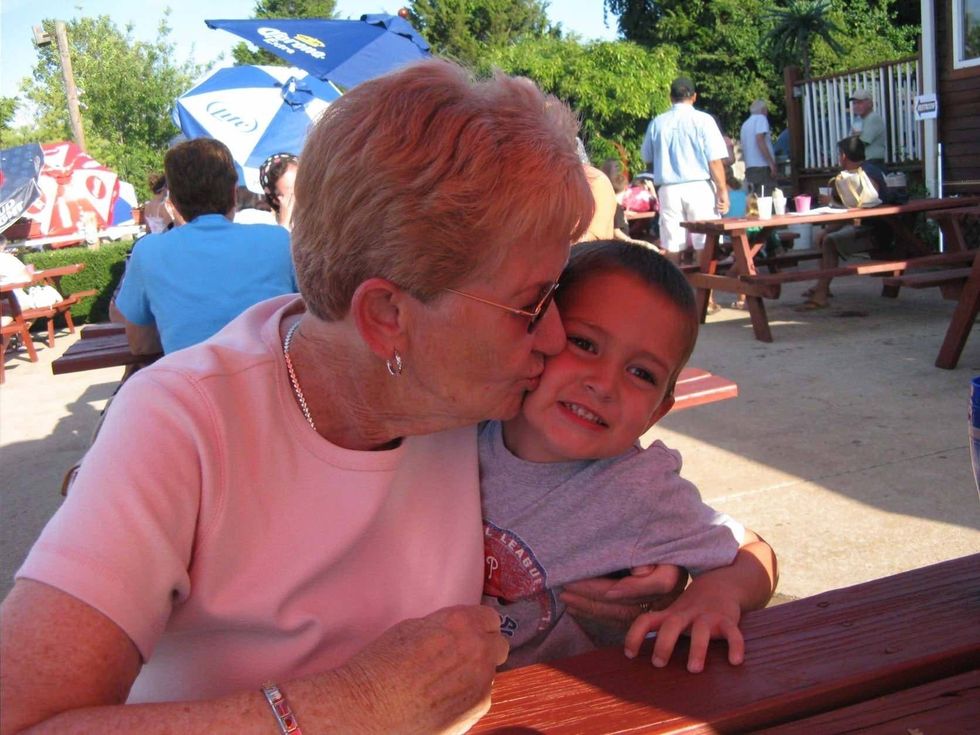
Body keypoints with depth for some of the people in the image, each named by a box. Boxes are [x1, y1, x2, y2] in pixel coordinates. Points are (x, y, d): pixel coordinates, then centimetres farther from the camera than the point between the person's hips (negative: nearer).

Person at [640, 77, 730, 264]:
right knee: (706, 245, 1)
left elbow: (648, 161, 12)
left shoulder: (657, 123, 4)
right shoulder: (703, 120, -4)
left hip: (668, 190, 3)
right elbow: (715, 160, -7)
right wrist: (722, 190, -2)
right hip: (699, 187, -3)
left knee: (672, 246, 5)